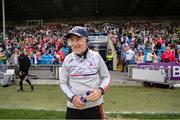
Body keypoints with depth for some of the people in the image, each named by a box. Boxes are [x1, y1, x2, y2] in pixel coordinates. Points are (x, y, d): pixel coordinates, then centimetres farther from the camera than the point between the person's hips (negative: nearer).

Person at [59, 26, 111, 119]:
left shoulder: (96, 56, -5)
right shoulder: (68, 59, -2)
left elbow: (106, 77, 3)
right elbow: (63, 82, 3)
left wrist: (100, 90, -15)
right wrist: (72, 97, -12)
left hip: (95, 105, 0)